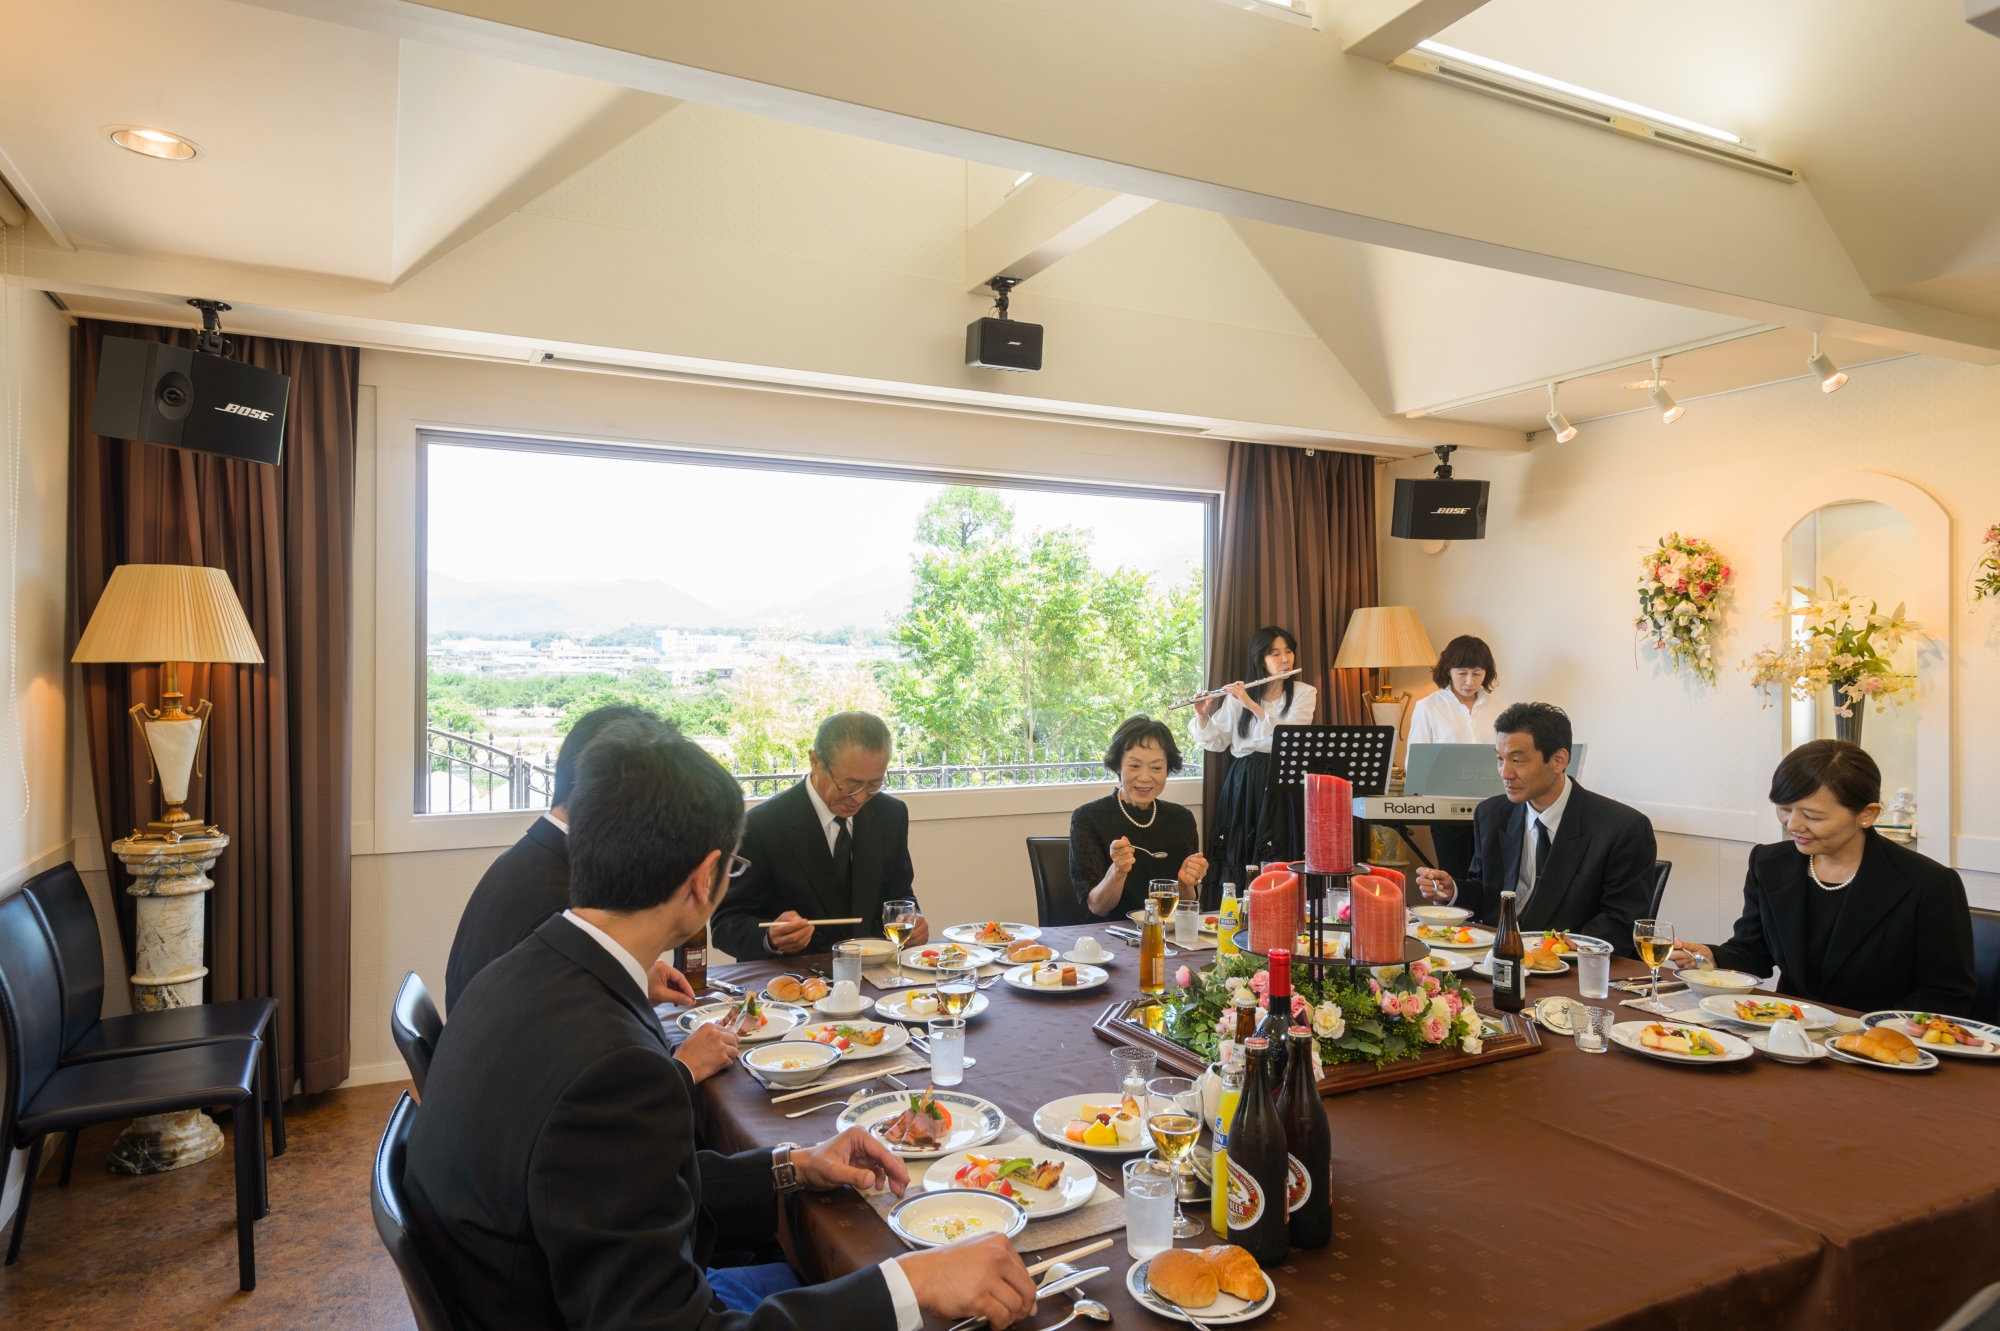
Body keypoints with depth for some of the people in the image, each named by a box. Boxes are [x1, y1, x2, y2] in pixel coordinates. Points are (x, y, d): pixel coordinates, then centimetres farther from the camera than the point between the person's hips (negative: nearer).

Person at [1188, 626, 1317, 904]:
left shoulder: (1304, 693, 1)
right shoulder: (1238, 695, 6)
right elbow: (1216, 743, 6)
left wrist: (1252, 705, -20)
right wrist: (1202, 717, -11)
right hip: (1241, 785, 2)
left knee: (1274, 864, -5)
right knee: (1235, 857, 1)